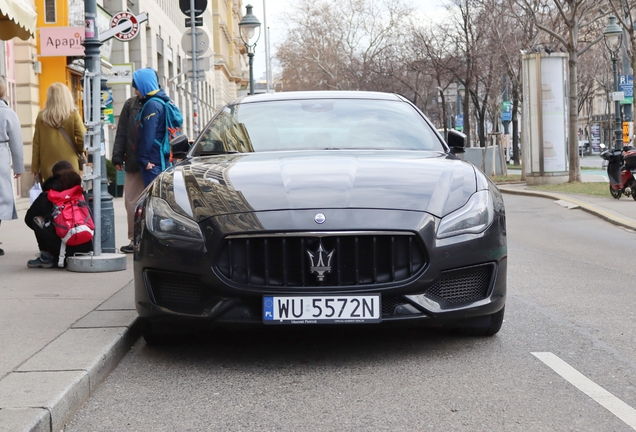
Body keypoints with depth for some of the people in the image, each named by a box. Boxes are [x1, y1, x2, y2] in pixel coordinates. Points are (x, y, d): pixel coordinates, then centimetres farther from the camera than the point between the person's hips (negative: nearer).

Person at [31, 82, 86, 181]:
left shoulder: (41, 117, 2)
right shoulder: (73, 115, -4)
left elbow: (36, 144, 5)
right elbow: (83, 139, -8)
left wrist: (35, 168, 12)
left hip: (48, 167, 2)